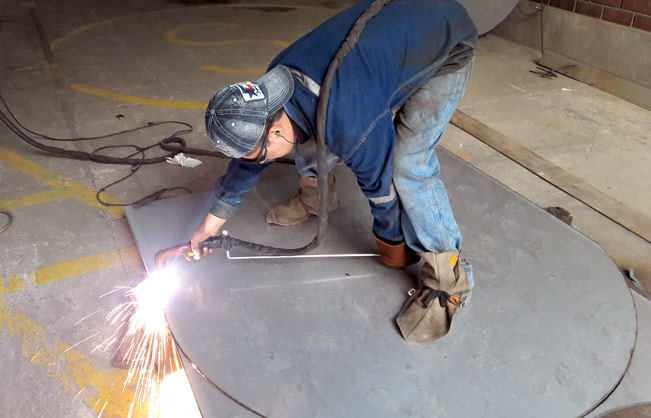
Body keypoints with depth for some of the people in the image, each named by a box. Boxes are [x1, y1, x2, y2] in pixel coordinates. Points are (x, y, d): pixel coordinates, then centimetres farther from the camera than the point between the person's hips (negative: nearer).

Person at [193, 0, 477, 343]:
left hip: (447, 47, -7)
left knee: (409, 164, -22)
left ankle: (447, 278, -8)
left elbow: (379, 183, -23)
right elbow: (248, 156, 0)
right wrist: (212, 224, 9)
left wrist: (391, 244, -3)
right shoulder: (271, 90, -14)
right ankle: (314, 196, 30)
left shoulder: (350, 127, -39)